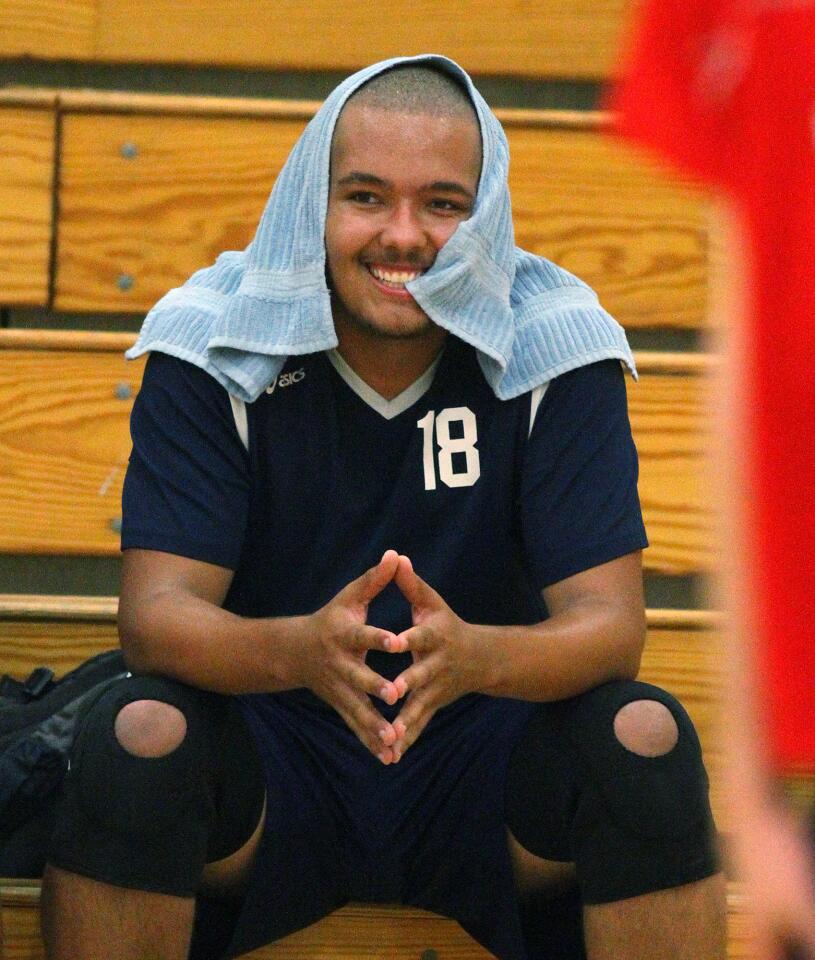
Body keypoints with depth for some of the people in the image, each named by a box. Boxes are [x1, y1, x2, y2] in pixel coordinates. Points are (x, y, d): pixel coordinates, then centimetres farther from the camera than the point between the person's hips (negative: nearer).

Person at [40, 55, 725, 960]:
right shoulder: (214, 345, -8)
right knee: (135, 737, -30)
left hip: (481, 747, 1)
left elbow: (608, 621, -15)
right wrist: (298, 650, -40)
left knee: (644, 738, -28)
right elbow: (155, 611, -17)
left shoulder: (555, 348, -7)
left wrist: (476, 657, -39)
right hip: (268, 763, 0)